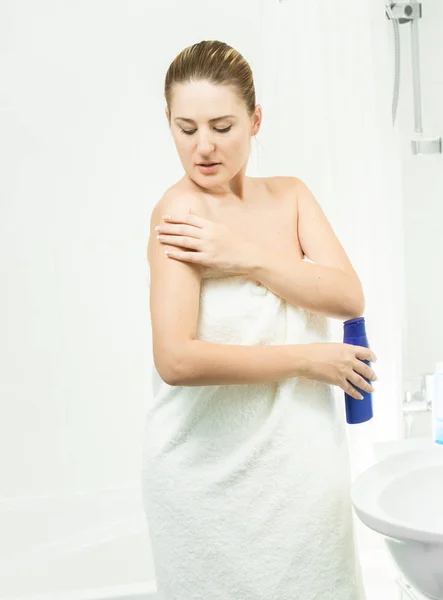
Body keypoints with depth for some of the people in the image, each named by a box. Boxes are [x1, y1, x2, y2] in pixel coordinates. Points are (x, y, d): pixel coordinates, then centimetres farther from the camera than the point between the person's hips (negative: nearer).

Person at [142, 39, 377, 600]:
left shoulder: (289, 195, 5)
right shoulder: (180, 208, -14)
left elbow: (350, 296, -7)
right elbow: (176, 360, -25)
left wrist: (244, 256, -19)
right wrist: (308, 358, -16)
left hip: (304, 458, 6)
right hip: (215, 472, -5)